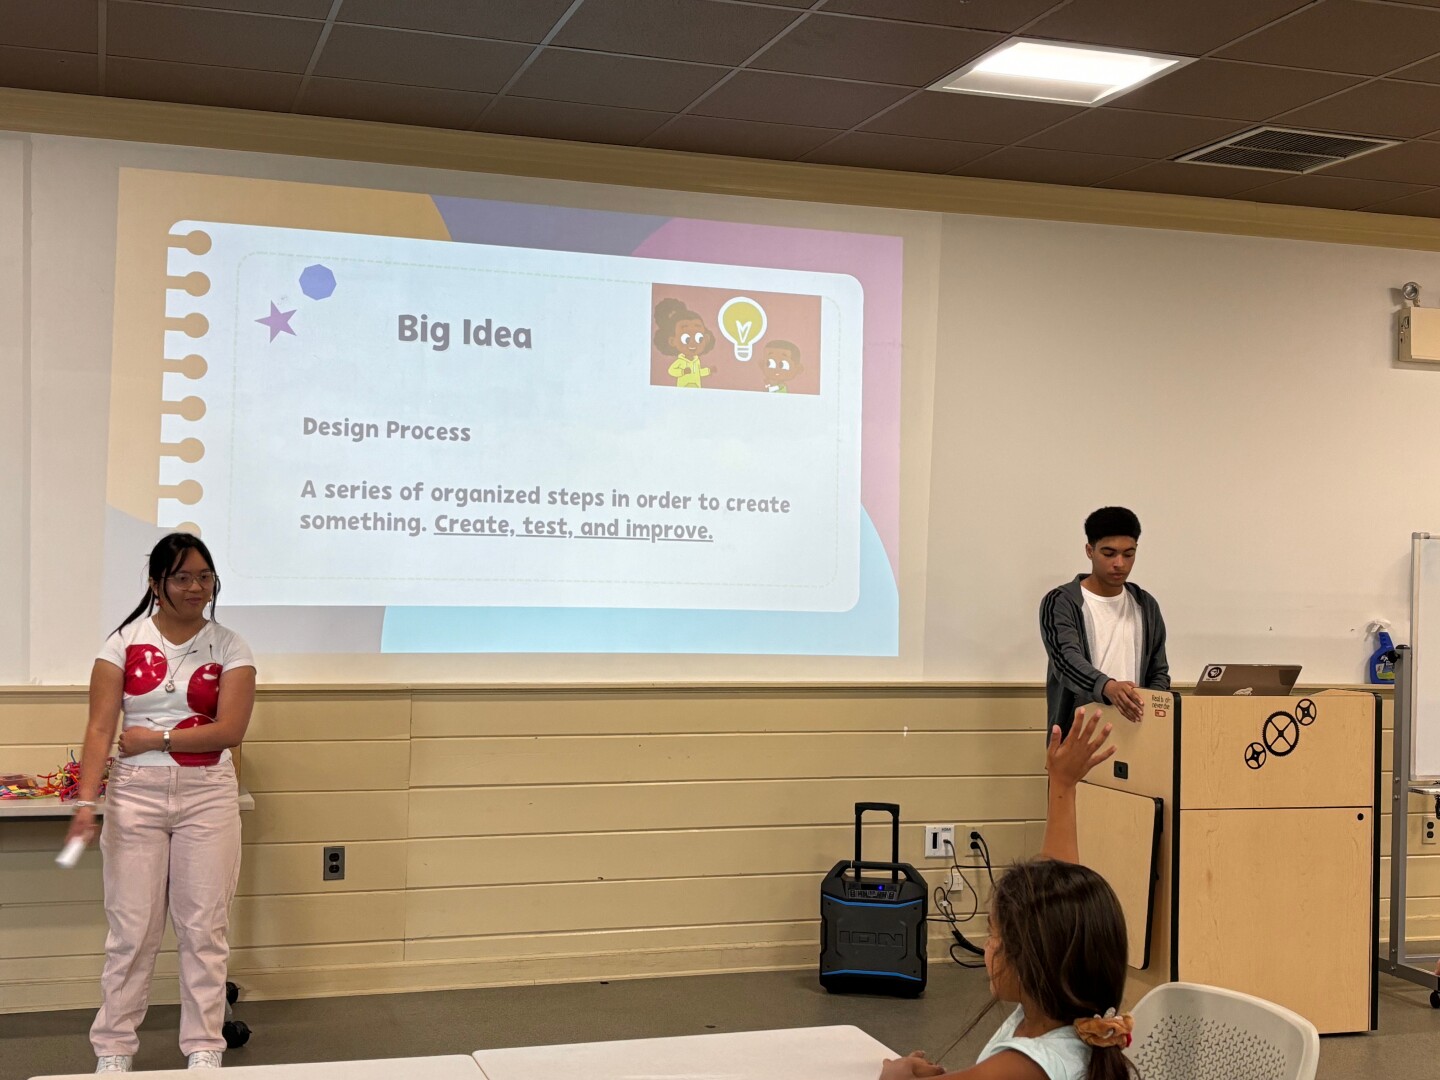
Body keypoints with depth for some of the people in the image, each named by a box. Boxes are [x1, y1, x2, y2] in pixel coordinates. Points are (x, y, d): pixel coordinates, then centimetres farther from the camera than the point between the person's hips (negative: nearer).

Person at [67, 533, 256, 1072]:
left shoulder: (229, 648, 0)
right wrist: (86, 799, -18)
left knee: (203, 927, 6)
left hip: (207, 794, 0)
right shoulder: (124, 642, 0)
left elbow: (230, 729, -10)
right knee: (130, 929, 4)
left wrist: (156, 737, -12)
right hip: (135, 793, 0)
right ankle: (113, 1050, 17)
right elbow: (100, 728, -7)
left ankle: (204, 1048, 17)